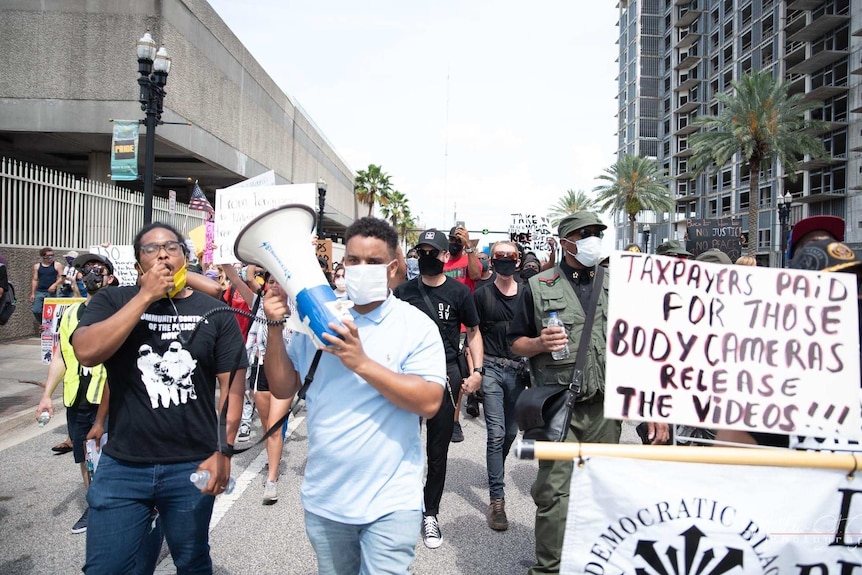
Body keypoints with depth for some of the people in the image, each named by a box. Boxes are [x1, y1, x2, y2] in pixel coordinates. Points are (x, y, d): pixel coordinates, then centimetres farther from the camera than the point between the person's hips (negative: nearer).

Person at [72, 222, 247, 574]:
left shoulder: (214, 312, -1)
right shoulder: (112, 301, 2)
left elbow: (232, 384, -2)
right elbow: (86, 353, -16)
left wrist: (224, 450, -9)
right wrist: (146, 296, -16)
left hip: (193, 466, 0)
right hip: (121, 466, 1)